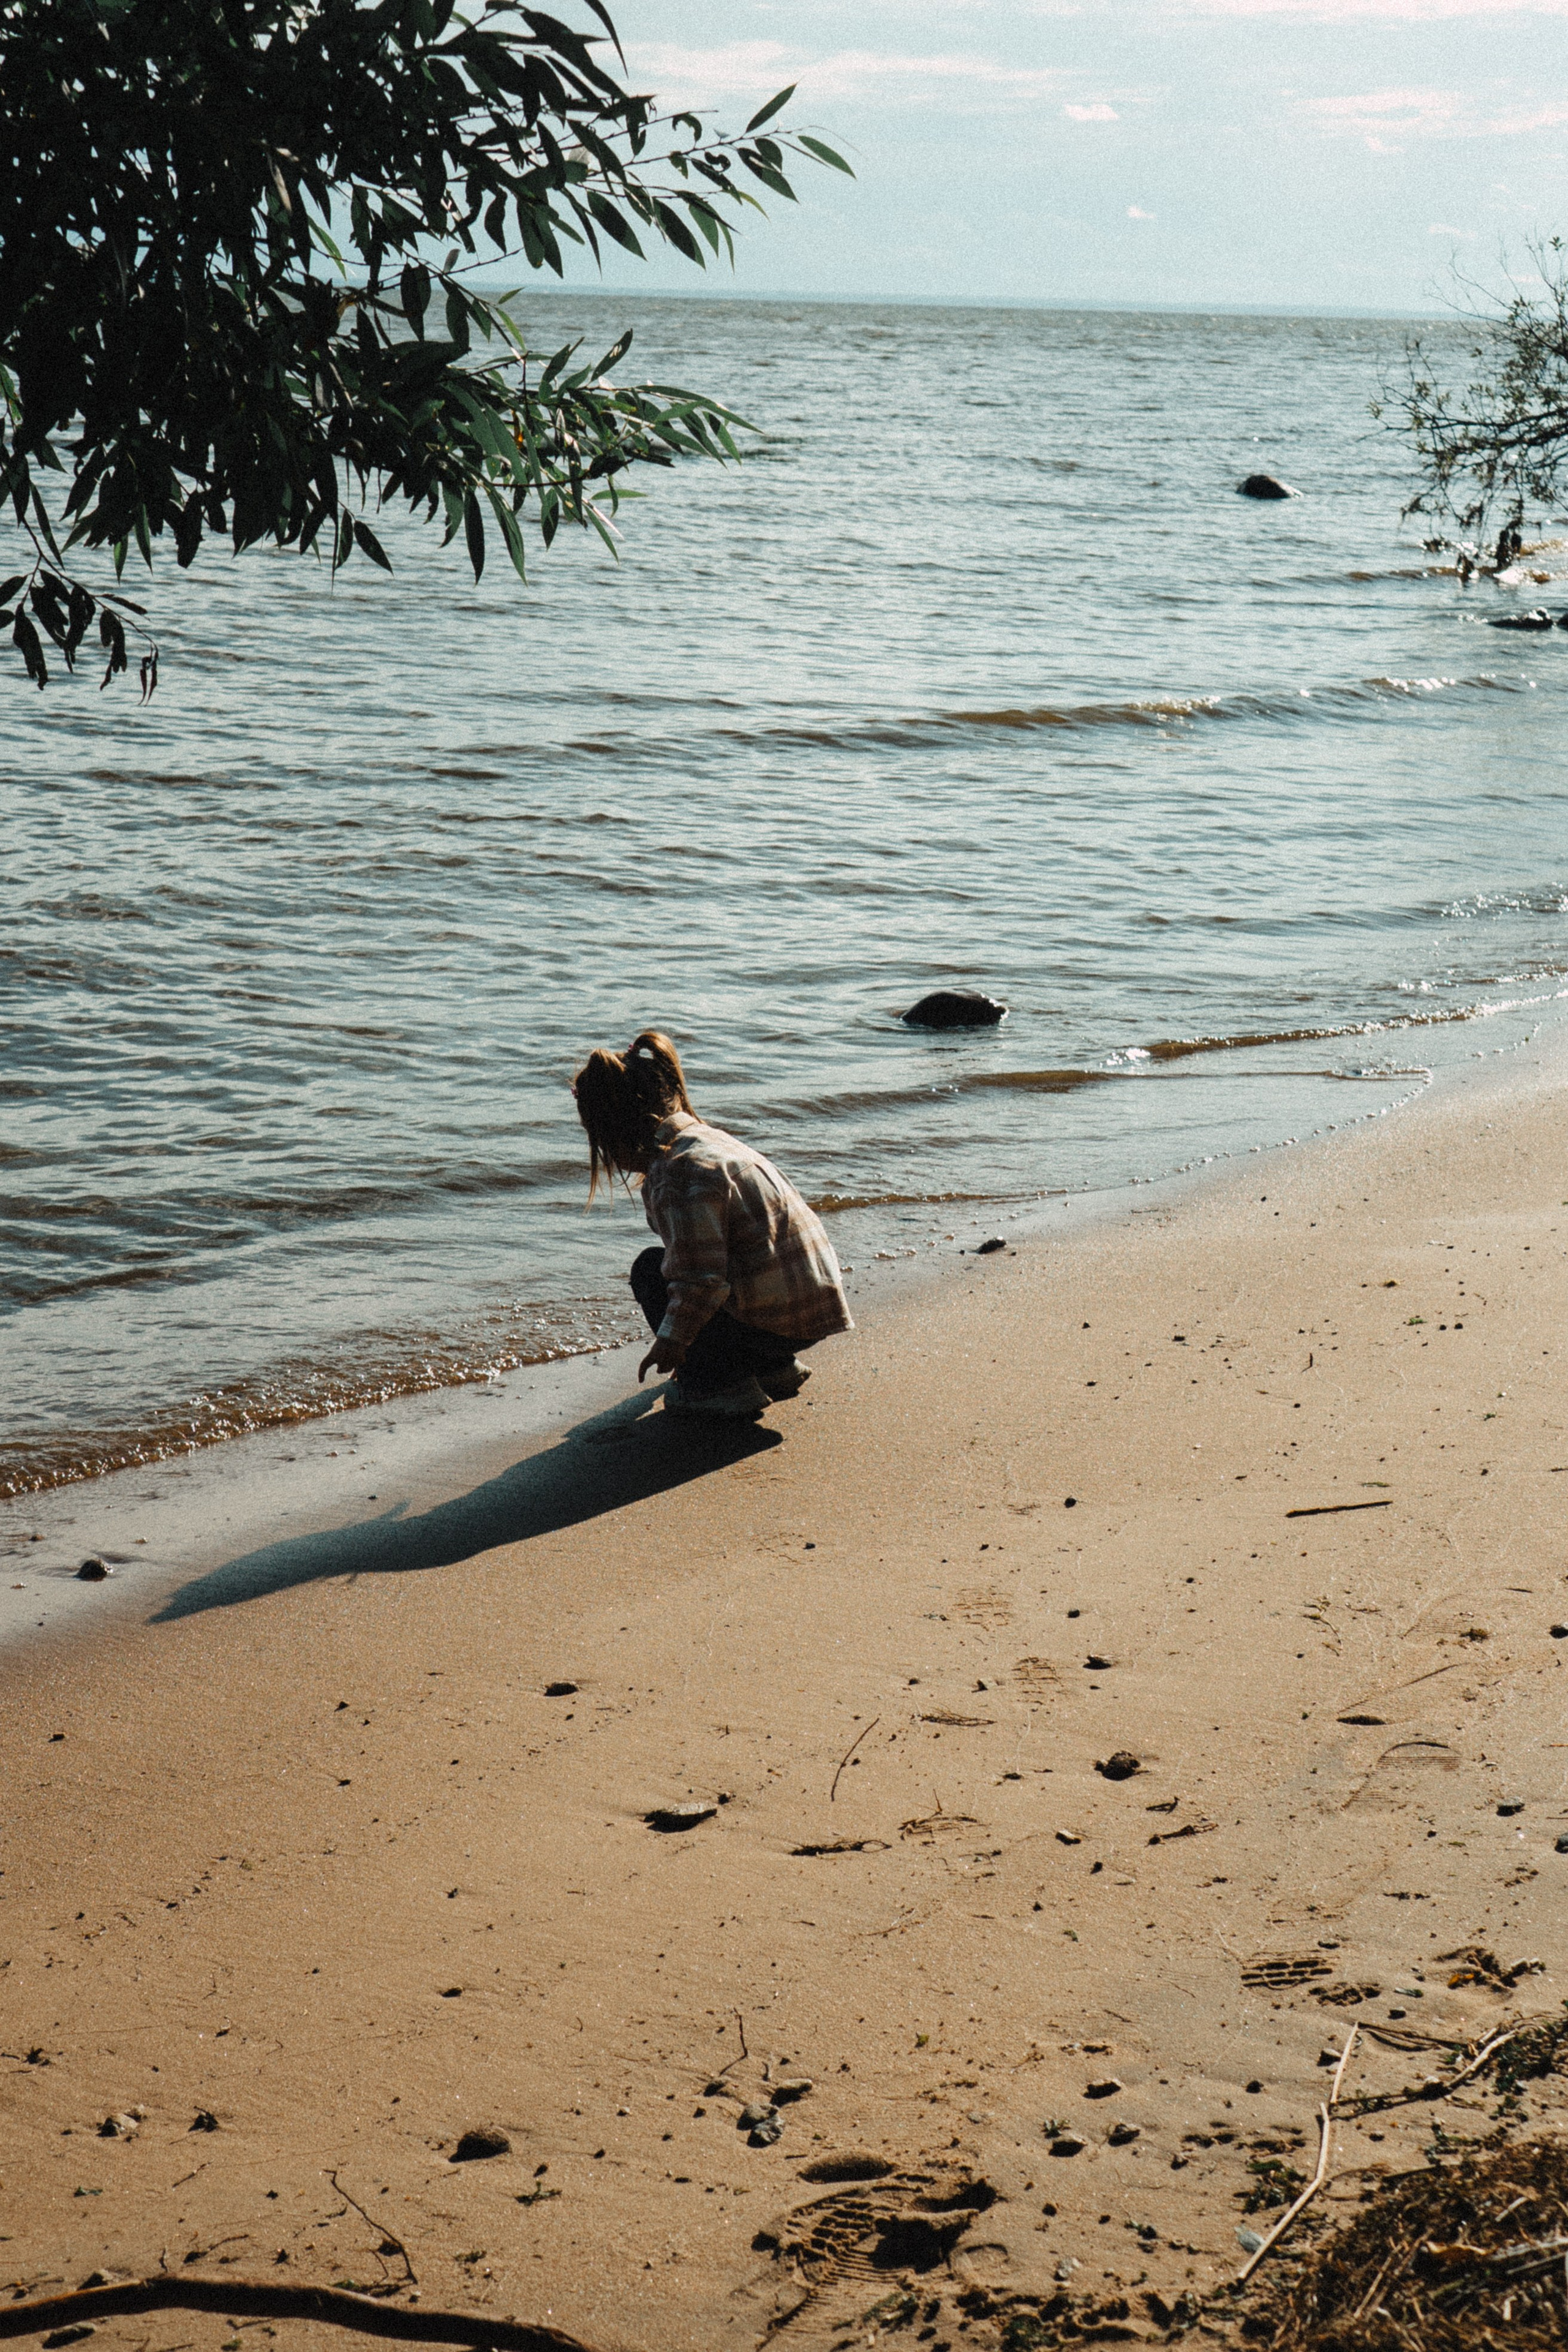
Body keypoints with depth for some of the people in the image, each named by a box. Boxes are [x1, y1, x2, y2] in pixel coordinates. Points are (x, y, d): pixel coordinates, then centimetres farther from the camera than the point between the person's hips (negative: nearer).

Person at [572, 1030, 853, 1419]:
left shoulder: (679, 1173, -19)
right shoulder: (707, 1138, 13)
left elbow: (701, 1282, -22)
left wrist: (670, 1342, -7)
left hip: (773, 1322, -9)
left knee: (650, 1269, 2)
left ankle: (720, 1386, 0)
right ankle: (774, 1368, 24)